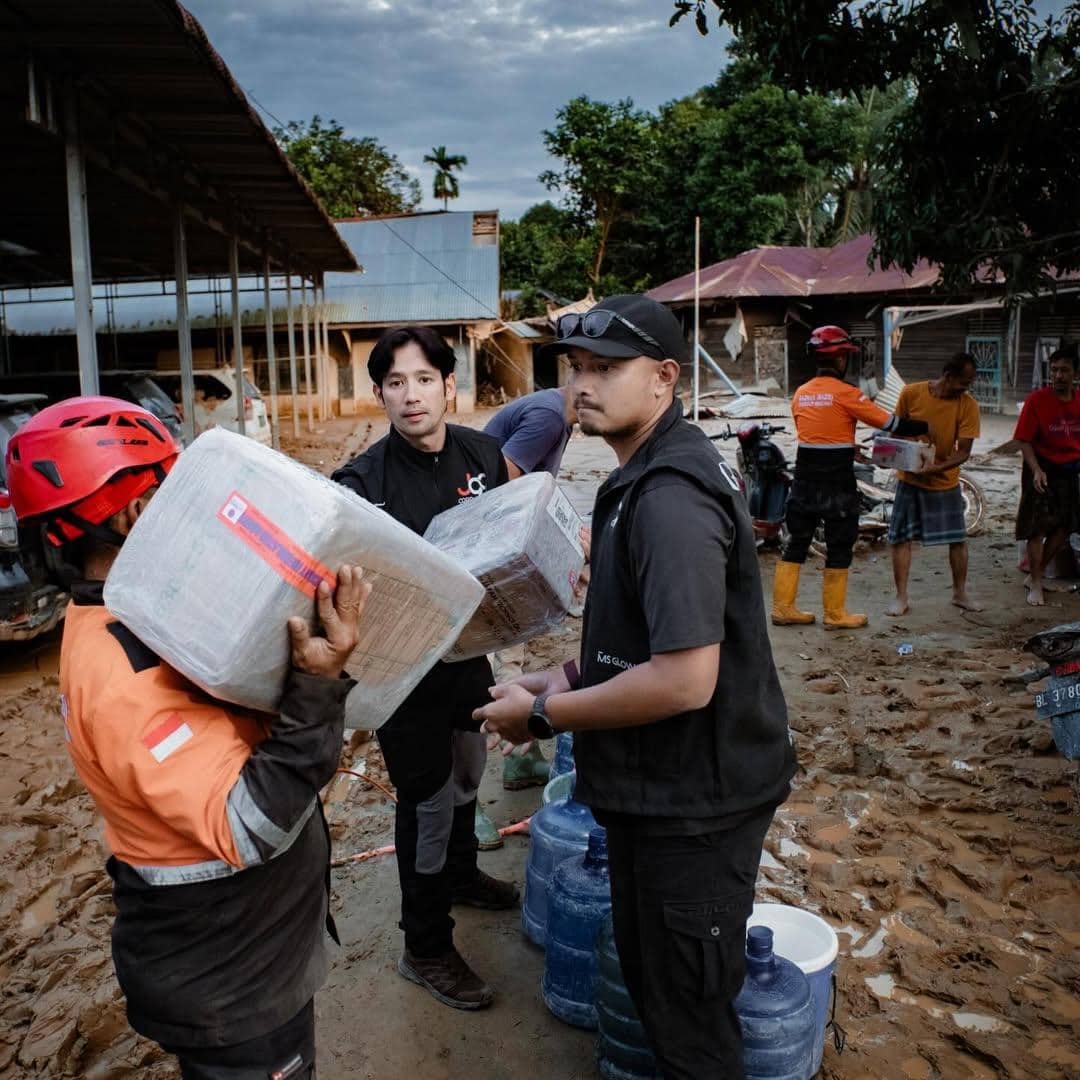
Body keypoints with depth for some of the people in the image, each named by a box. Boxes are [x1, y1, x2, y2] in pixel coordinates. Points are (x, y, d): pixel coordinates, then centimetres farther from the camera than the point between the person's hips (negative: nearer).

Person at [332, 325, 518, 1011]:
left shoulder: (483, 453, -4)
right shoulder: (364, 482, -20)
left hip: (467, 646, 6)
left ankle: (459, 872, 53)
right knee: (429, 795, 4)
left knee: (468, 768, 25)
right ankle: (426, 948, 24)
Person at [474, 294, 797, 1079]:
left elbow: (684, 680, -30)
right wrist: (561, 680, 4)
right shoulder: (651, 476, 8)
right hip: (667, 785, 10)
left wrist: (544, 714, -18)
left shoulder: (669, 499, -25)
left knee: (687, 1014, 10)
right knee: (650, 972, 25)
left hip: (692, 800, -10)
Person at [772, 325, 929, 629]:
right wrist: (925, 427, 3)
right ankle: (835, 614, 11)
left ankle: (783, 607, 13)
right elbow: (889, 423, -9)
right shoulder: (846, 393, -11)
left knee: (797, 541, 11)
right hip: (837, 483, -6)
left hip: (804, 478, 6)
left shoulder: (801, 393, 7)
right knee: (839, 546, 5)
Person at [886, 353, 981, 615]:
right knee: (901, 538, -1)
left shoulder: (968, 405, -11)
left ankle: (960, 593, 25)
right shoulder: (911, 393, -12)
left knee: (958, 540, 7)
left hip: (945, 482, 1)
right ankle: (901, 597, 10)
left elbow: (964, 451, -14)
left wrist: (938, 467, -30)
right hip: (909, 479, -1)